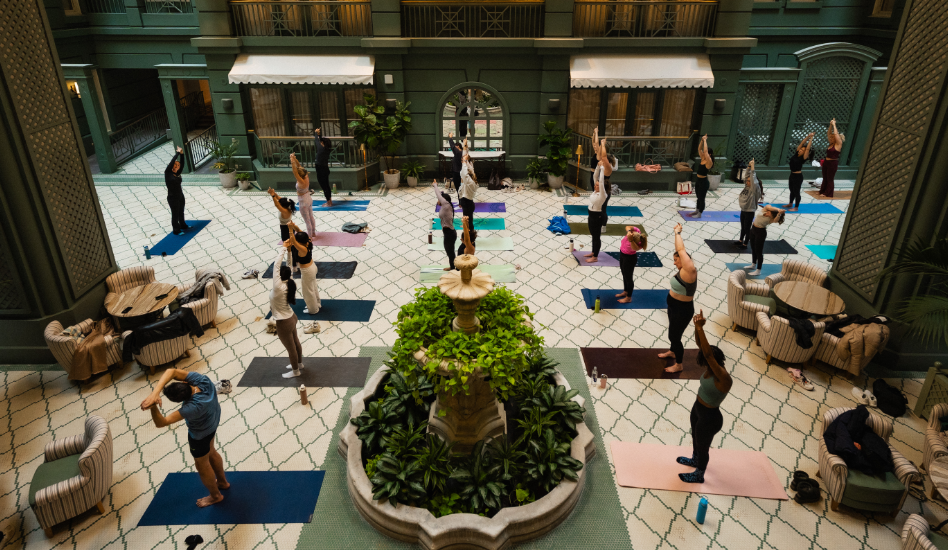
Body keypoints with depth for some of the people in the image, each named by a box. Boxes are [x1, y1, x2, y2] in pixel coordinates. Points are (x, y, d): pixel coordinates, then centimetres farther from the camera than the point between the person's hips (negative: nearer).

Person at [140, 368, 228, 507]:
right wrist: (155, 393, -47)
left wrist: (153, 406, -61)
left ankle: (215, 495, 48)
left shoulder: (193, 407, -47)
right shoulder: (202, 380, -33)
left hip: (200, 434, -7)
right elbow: (171, 371, -35)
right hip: (212, 419, 7)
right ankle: (222, 482, 58)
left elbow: (161, 423, -44)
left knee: (202, 465, 22)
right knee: (211, 452, 33)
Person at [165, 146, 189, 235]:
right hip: (173, 198, -6)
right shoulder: (168, 173, -12)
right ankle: (176, 230, 17)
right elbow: (171, 162, -24)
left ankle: (183, 226, 41)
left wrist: (182, 154, -15)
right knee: (175, 214, 5)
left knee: (181, 213, 22)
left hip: (180, 196, 6)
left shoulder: (177, 173, 2)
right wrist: (177, 153, -20)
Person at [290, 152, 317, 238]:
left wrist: (293, 162, -45)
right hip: (309, 198, 9)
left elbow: (295, 173, -42)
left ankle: (309, 236, 24)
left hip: (303, 202, -9)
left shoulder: (302, 182, -32)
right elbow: (299, 166, -9)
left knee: (307, 220, 9)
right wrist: (294, 159, -18)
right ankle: (313, 232, 42)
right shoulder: (306, 177, -11)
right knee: (311, 217, 24)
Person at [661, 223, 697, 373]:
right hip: (674, 307, 10)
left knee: (674, 336, 4)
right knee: (673, 332, 30)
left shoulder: (689, 271, -28)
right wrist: (677, 233, 0)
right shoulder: (683, 270, -3)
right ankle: (672, 351, 55)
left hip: (683, 310, -10)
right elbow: (679, 250, 5)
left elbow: (681, 250, -26)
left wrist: (678, 233, -16)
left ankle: (679, 365, 23)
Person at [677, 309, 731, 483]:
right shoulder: (712, 368, -14)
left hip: (709, 418, -8)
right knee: (695, 436, 33)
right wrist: (697, 326, -34)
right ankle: (695, 460, 62)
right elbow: (700, 344, -16)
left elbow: (708, 353, -49)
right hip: (698, 409, 8)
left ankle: (699, 475, 45)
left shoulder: (723, 378, -36)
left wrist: (700, 328, -49)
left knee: (703, 446, 18)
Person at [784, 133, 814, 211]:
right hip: (792, 175, 8)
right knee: (792, 190, 20)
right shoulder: (796, 154, 1)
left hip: (798, 176, -8)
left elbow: (808, 148, -22)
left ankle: (796, 207, 8)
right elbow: (801, 143, 0)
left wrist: (811, 139, -19)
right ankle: (790, 204, 35)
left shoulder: (803, 158, -16)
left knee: (796, 191, 0)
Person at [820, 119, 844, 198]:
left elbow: (836, 134, -22)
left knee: (830, 179, 0)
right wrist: (831, 125, 1)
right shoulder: (831, 144, 8)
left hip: (833, 163, -8)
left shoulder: (838, 144, -11)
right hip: (826, 162, 8)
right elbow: (828, 133, 11)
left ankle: (828, 194, 7)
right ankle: (823, 191, 24)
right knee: (825, 178, 15)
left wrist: (834, 125, -15)